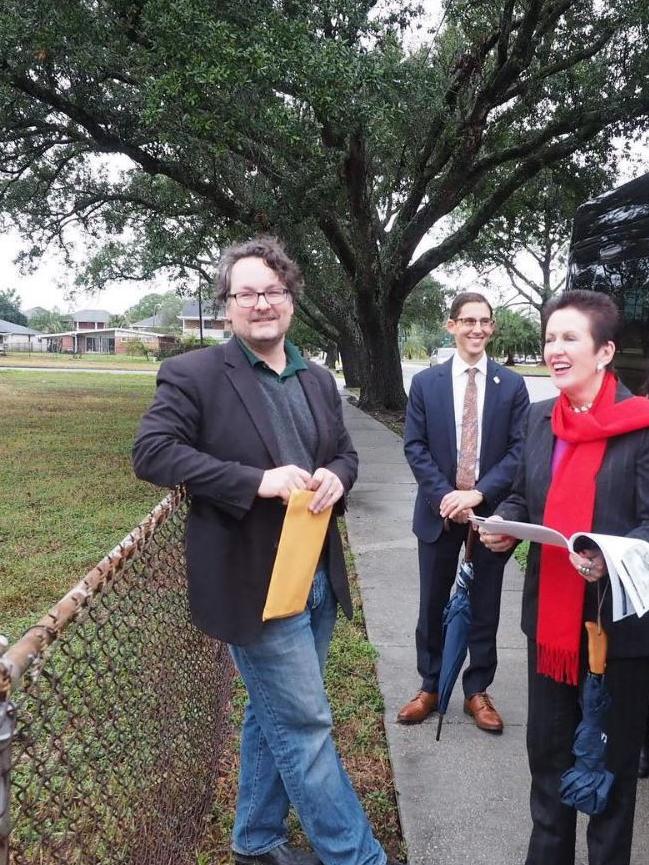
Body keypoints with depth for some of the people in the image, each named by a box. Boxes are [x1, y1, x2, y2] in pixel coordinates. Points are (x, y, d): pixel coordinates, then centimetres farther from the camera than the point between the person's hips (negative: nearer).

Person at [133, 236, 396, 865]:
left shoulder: (318, 379, 10)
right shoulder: (193, 374, -9)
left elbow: (345, 454, 18)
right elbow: (151, 452, -17)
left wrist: (336, 476, -7)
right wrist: (257, 480, -24)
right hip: (255, 584, -7)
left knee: (273, 714, 21)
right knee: (306, 725, 1)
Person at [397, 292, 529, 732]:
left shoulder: (512, 385, 0)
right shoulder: (425, 382, 1)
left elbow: (519, 449, -5)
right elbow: (415, 447, -2)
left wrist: (478, 494, -16)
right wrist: (445, 496, -14)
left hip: (491, 512, 0)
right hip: (440, 512, 0)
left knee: (485, 608, 11)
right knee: (433, 605, 11)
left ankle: (477, 691, 28)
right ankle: (430, 687, 28)